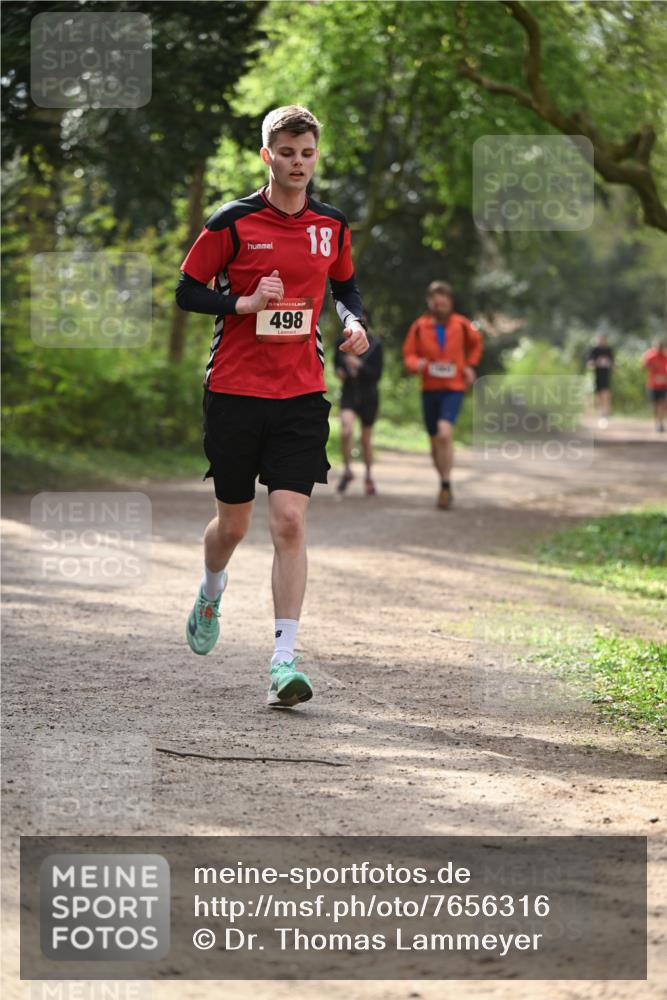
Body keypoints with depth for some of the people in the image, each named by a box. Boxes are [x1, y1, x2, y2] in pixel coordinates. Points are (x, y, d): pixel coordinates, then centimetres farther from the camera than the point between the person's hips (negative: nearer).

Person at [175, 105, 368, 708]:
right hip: (234, 391, -1)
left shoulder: (332, 225, 7)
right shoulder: (233, 222, -4)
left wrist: (355, 322, 2)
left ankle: (285, 660, -11)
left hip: (302, 395, 1)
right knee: (233, 522, 9)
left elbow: (345, 286, 23)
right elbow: (187, 292, -1)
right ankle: (212, 592, 45)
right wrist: (246, 303, -16)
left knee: (289, 520, -11)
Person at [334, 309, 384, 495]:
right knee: (346, 431, -23)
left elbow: (377, 374, -12)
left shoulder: (374, 344, -9)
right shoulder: (342, 342, -1)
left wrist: (359, 365, -26)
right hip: (349, 394, 1)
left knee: (366, 439, 10)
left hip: (368, 396, -1)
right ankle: (347, 470, -2)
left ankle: (369, 477, 31)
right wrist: (339, 370, -7)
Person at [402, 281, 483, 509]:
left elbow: (475, 342, 19)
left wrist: (470, 366, 8)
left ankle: (446, 486, -15)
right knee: (435, 443, 9)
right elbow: (409, 354, 3)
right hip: (430, 388, 2)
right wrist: (417, 364, -19)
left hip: (454, 388, -2)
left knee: (444, 433, -24)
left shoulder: (460, 325, -1)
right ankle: (445, 488, 29)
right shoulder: (420, 326, -2)